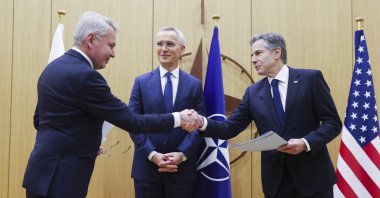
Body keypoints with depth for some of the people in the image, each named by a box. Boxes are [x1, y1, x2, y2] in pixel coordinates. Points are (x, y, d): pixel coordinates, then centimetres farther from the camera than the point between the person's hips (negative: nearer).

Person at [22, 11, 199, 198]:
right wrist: (177, 119, -8)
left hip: (45, 173, 9)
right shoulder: (84, 75, -20)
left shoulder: (53, 67, 9)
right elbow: (131, 121, -18)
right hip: (60, 179, -9)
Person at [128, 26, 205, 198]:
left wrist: (181, 154, -13)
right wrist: (152, 154, -12)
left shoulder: (194, 85, 5)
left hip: (182, 168, 0)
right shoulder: (141, 82, 5)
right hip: (147, 166, 0)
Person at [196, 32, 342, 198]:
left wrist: (306, 143, -21)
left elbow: (333, 122, -5)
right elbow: (230, 128, 2)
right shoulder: (253, 92, 7)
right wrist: (202, 122, -16)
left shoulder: (311, 78, -4)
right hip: (275, 178, 3)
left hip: (312, 173, -3)